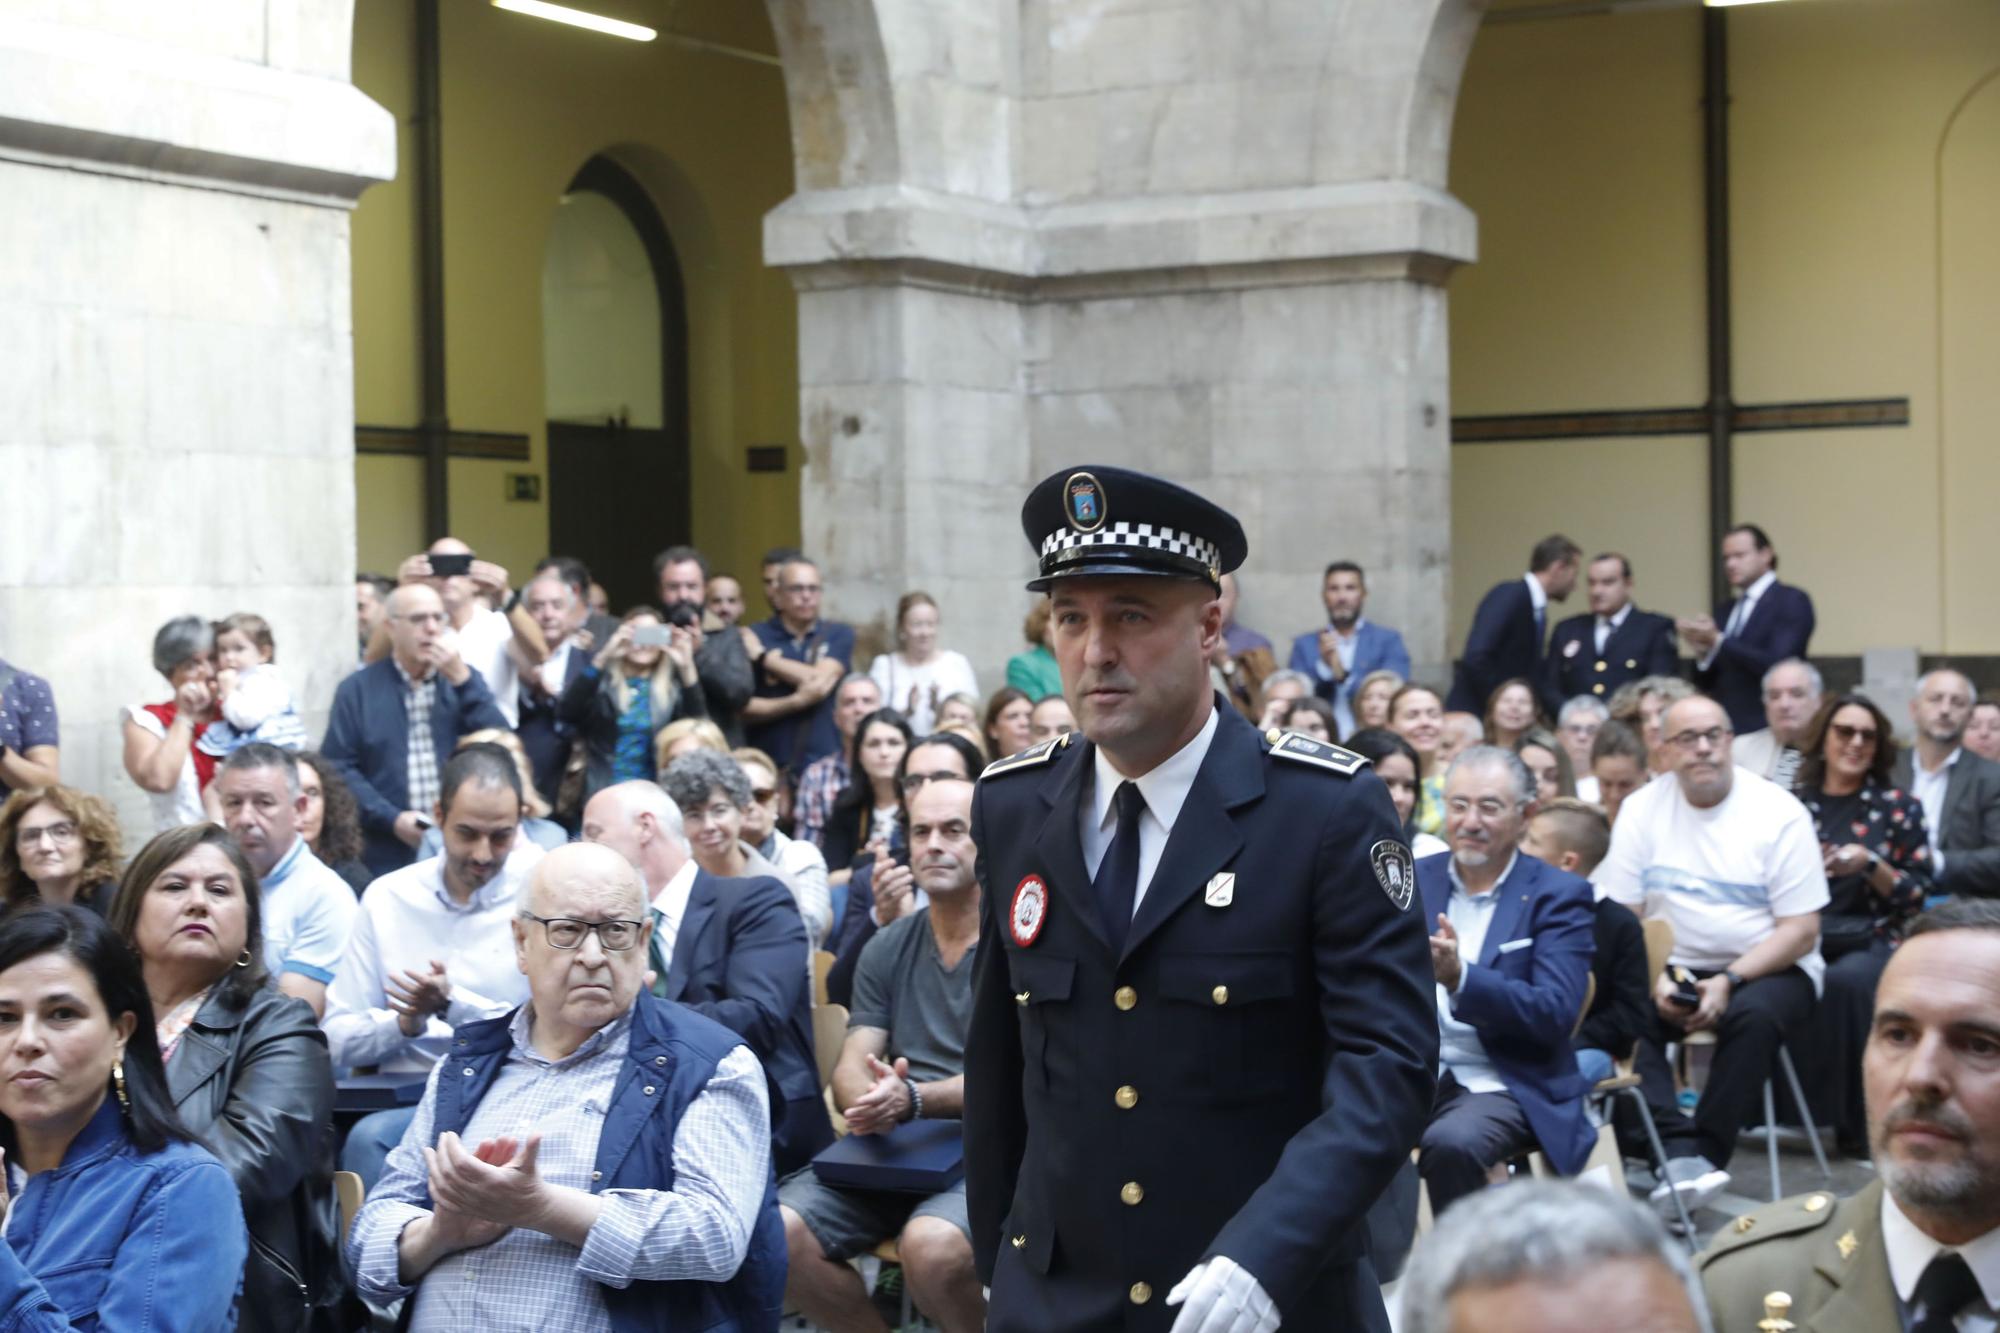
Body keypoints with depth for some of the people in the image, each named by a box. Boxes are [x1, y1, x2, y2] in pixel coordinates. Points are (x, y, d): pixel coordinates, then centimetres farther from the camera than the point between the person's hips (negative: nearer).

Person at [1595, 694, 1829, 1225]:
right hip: (1673, 965, 2)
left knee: (1754, 1016, -36)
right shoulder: (1641, 809, 1)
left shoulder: (1779, 813, -7)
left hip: (1765, 967, -2)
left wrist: (1729, 981, -22)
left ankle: (1705, 1155, -27)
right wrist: (1656, 981, -20)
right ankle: (1680, 1150, -34)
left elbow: (1801, 930, -9)